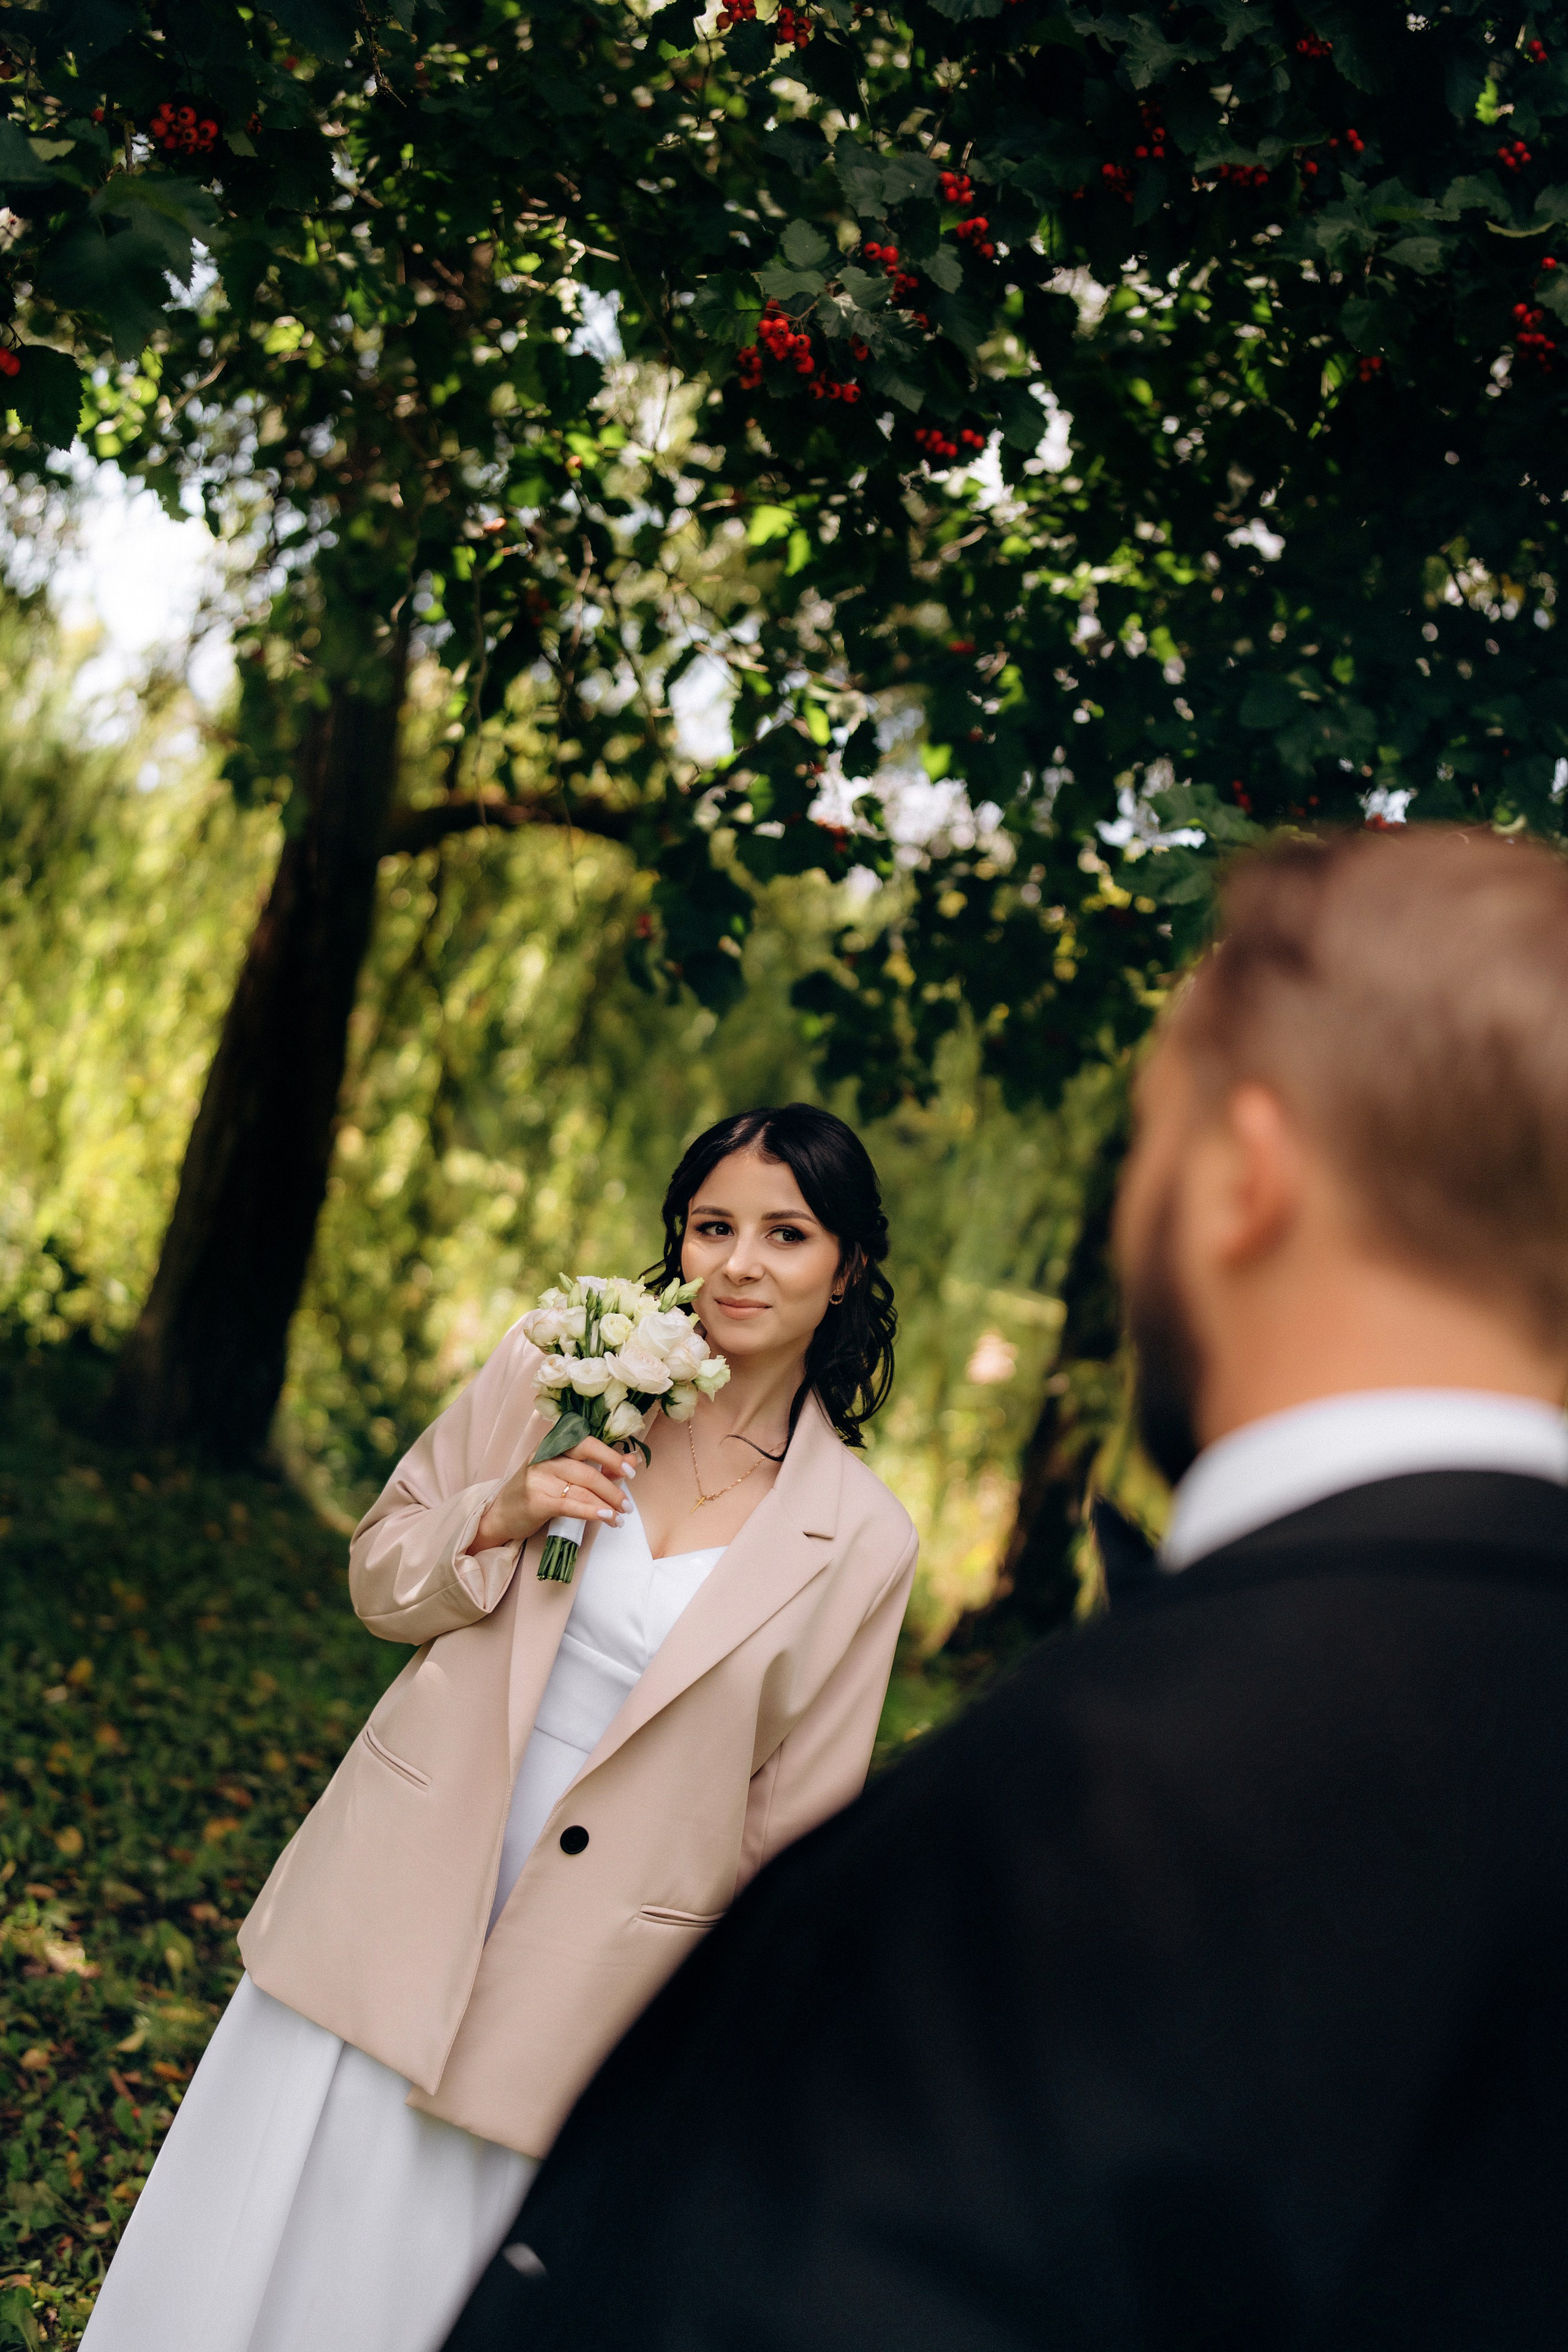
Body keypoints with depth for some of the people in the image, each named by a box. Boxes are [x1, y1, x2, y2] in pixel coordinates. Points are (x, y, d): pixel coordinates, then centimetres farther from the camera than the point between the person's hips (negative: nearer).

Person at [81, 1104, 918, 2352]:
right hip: (391, 1915, 2)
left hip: (578, 1995, -1)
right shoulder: (555, 1372, -3)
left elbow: (791, 1827, 0)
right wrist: (501, 1517, -13)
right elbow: (378, 1573, 7)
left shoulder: (862, 1543, -6)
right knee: (247, 2249, 11)